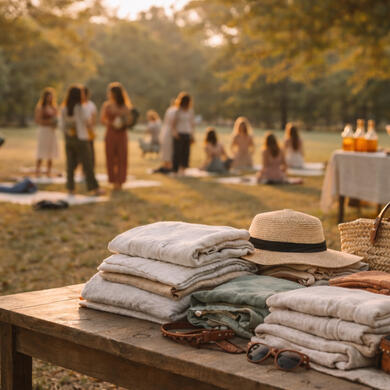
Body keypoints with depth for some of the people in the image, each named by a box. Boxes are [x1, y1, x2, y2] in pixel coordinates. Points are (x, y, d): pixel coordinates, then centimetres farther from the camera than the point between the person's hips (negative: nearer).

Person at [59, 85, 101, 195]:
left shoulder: (64, 108, 1)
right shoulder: (81, 108, -14)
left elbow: (62, 124, 4)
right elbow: (87, 122, -11)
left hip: (69, 139, 5)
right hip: (81, 139, -5)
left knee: (71, 164, 10)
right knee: (87, 164, 0)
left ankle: (70, 187, 11)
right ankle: (94, 188, 2)